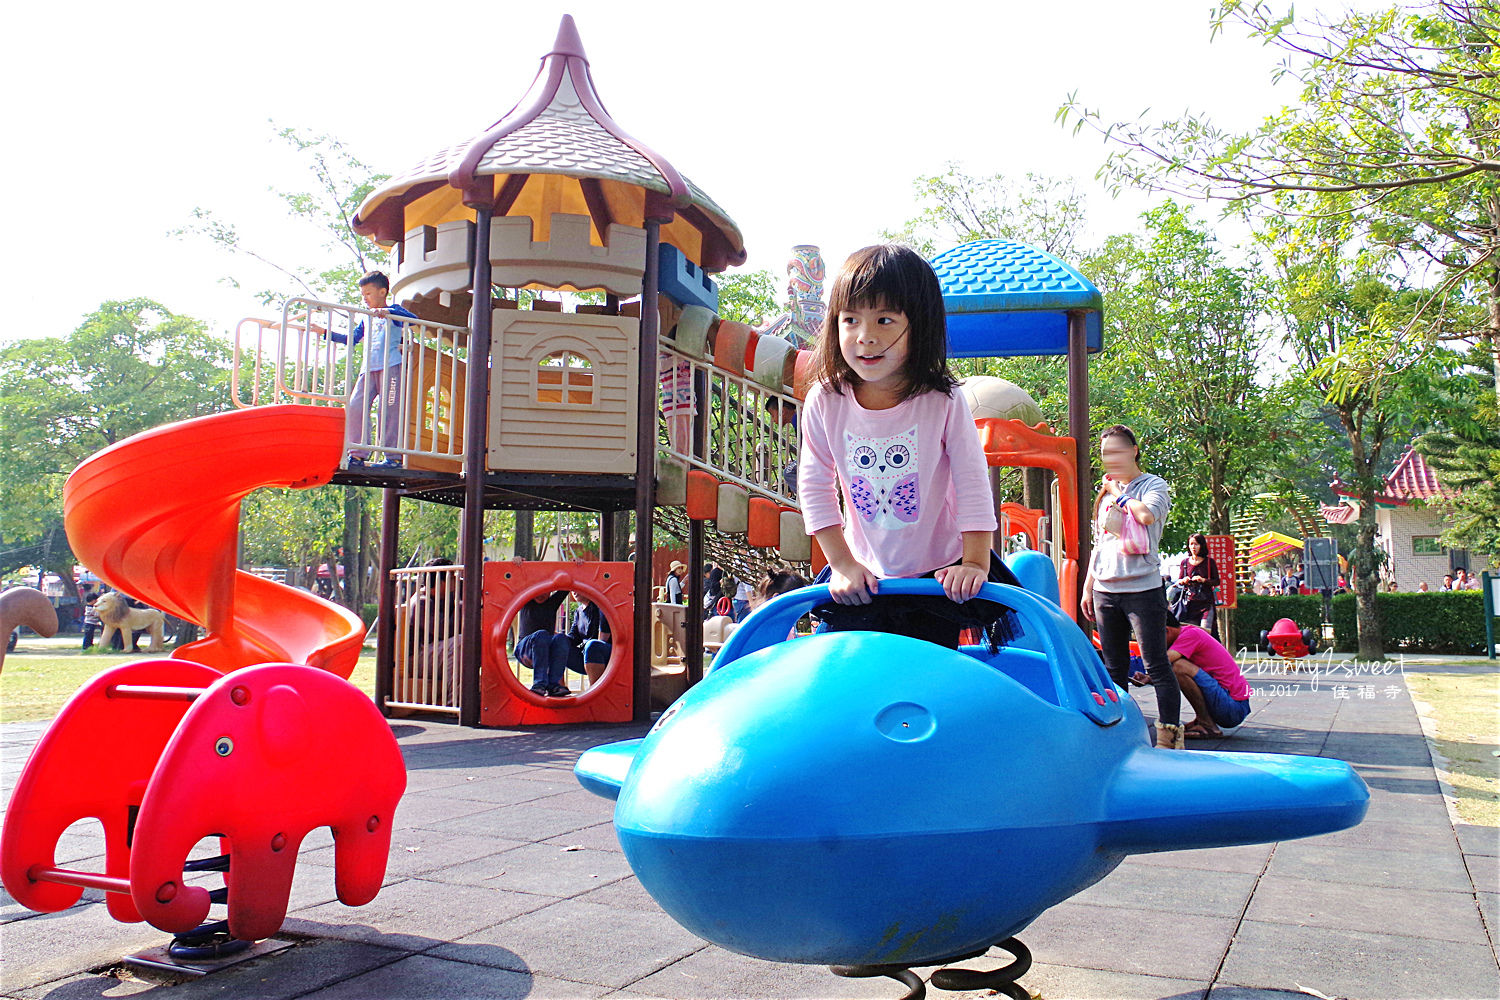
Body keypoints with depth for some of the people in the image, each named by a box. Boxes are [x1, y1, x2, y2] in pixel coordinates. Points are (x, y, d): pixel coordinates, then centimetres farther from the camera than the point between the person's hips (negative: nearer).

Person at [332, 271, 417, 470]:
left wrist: (388, 311, -23)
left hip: (390, 367, -7)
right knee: (354, 407, -5)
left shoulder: (394, 311, 7)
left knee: (388, 411, -10)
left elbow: (413, 318, -13)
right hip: (368, 369, 7)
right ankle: (358, 455, -1)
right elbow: (352, 339, 32)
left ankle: (393, 457, -8)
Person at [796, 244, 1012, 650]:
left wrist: (975, 563, -15)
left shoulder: (943, 403, -15)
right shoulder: (824, 403, -11)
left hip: (939, 575, -1)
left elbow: (973, 486, -11)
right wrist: (843, 564, -10)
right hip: (863, 577, 2)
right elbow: (815, 487, -6)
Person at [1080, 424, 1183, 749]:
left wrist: (1119, 495, -5)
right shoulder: (1106, 492, 17)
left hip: (1142, 588, -6)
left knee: (1156, 665, -6)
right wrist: (1087, 587, 17)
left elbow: (1147, 514, -22)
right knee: (1114, 667, 9)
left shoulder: (1153, 484, 1)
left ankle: (1169, 735, -3)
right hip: (1105, 591, 6)